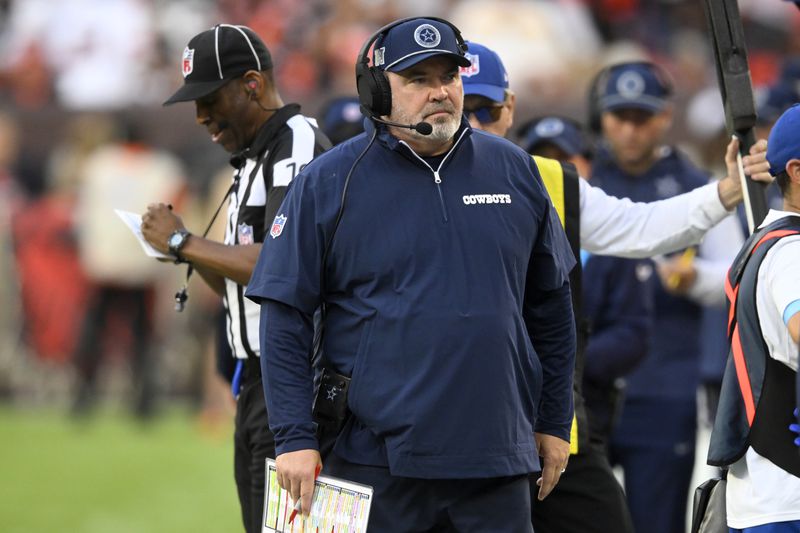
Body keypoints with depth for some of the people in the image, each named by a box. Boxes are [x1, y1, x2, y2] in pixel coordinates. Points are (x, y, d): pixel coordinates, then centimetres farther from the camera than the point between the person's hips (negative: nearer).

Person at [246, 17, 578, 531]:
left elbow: (550, 305, 16)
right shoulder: (326, 183, -1)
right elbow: (285, 319, -2)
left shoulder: (514, 170, 8)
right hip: (375, 461, -2)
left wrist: (554, 422, 14)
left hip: (495, 463, 2)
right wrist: (295, 438, -9)